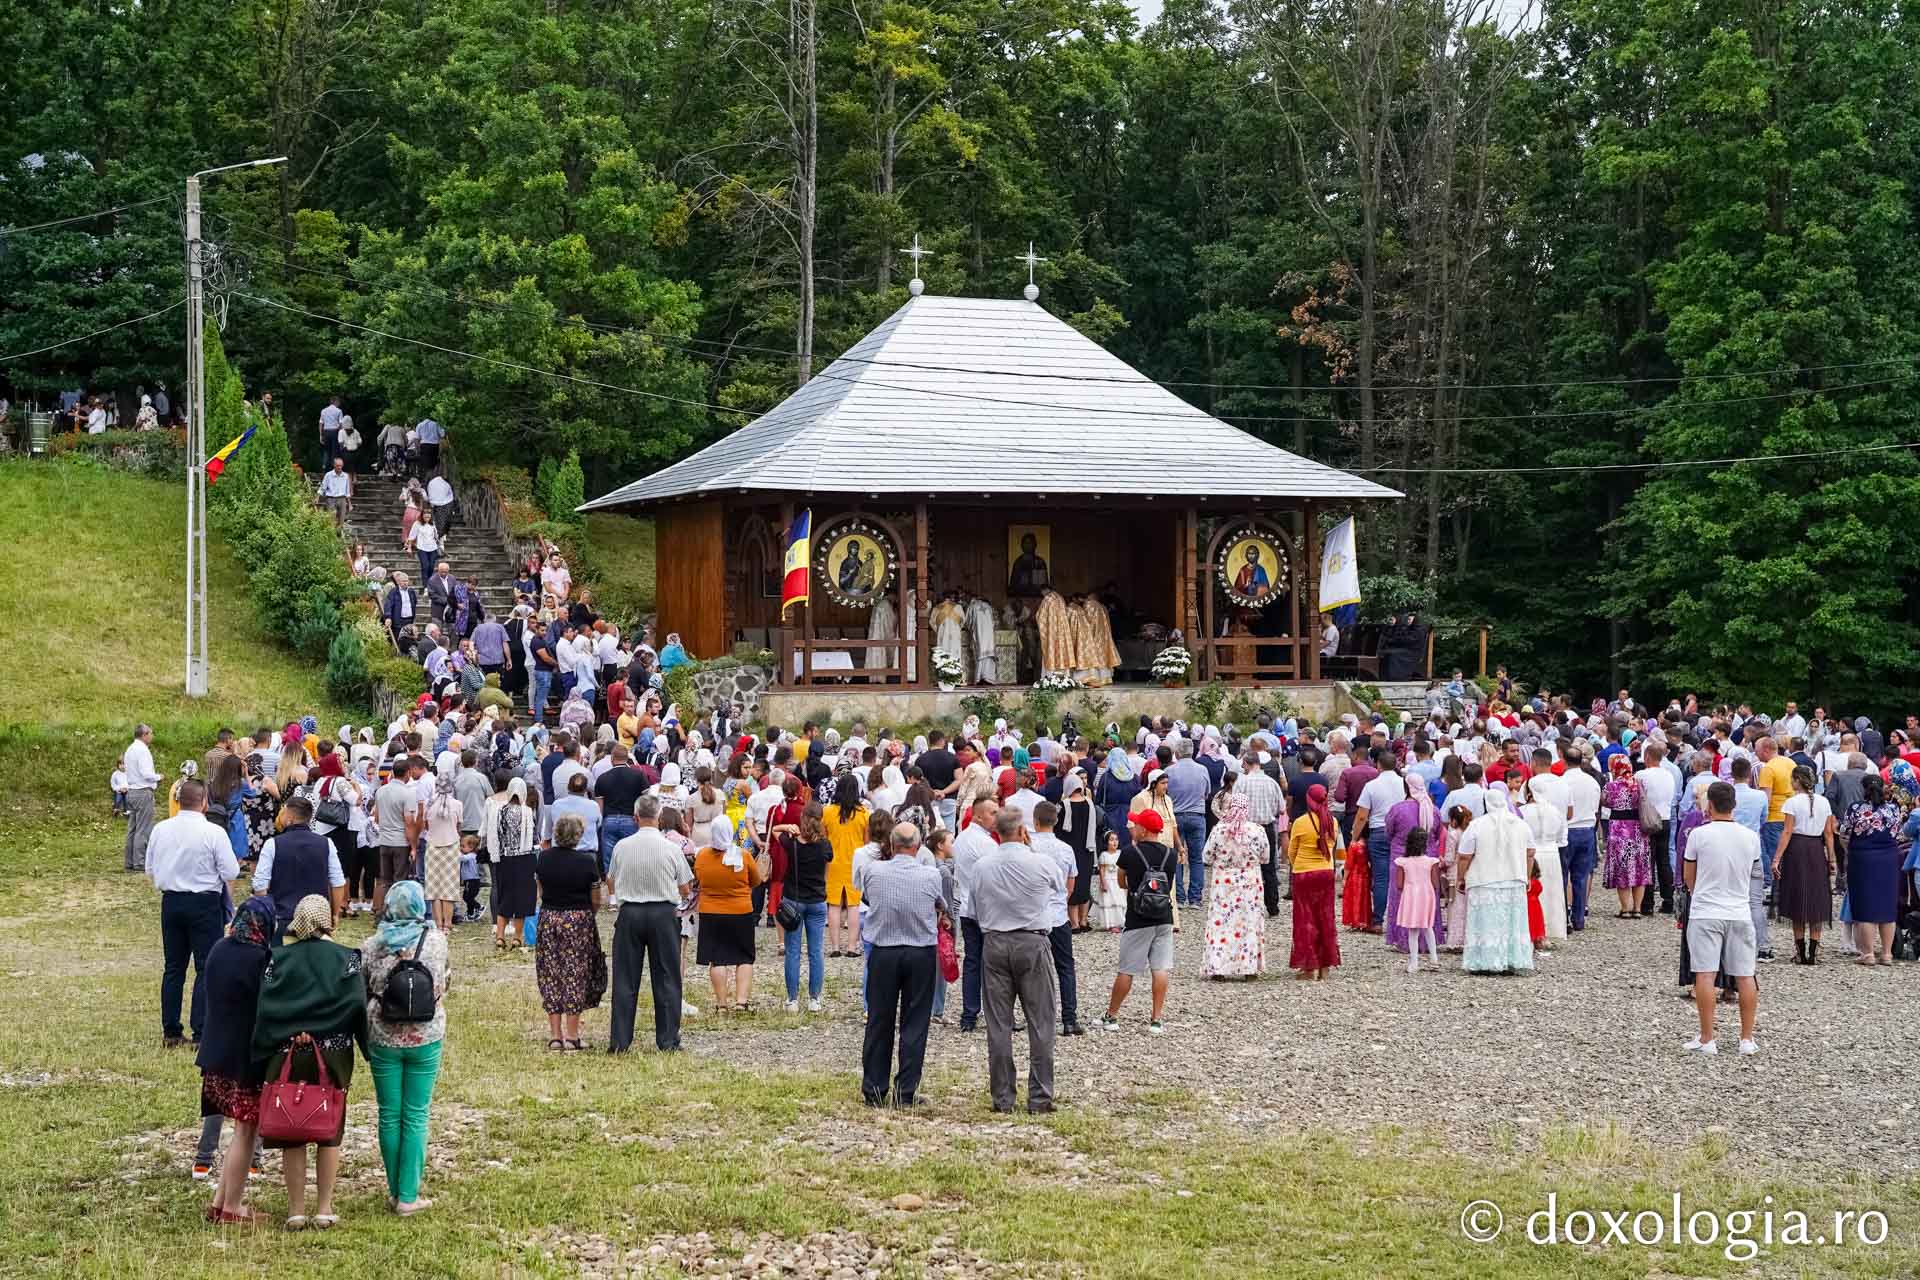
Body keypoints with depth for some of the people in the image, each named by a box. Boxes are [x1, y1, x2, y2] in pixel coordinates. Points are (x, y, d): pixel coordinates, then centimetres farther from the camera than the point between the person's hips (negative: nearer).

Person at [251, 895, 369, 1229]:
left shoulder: (278, 959, 2)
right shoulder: (346, 958, -1)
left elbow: (264, 1010, -3)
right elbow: (357, 1006, -8)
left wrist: (262, 1063, 1)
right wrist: (370, 1053, -1)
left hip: (286, 1057, 1)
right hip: (332, 1055, -1)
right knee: (330, 1134, 10)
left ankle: (296, 1211, 8)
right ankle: (324, 1209, 9)